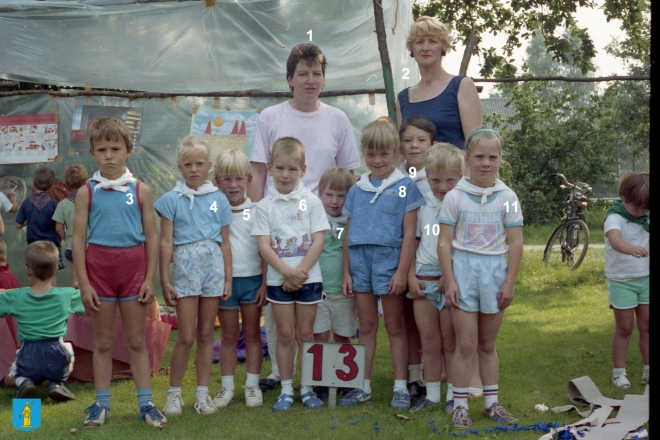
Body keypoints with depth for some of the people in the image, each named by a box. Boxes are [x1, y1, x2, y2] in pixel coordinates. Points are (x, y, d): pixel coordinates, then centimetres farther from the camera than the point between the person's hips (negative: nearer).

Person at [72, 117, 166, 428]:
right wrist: (84, 283, -6)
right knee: (103, 341, 10)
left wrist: (150, 278, -3)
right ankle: (101, 403, 19)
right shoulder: (87, 192, -1)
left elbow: (151, 236, 2)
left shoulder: (140, 190, 0)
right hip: (98, 265, 0)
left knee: (136, 340, 8)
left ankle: (145, 402, 14)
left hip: (133, 265, 0)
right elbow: (78, 239, -1)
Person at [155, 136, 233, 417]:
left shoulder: (219, 199, 7)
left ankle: (202, 393, 17)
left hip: (213, 268, 3)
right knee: (186, 337, -3)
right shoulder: (172, 199, 0)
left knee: (206, 334, 8)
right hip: (185, 267, -3)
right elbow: (166, 242, -2)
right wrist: (164, 281, -5)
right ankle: (174, 393, 11)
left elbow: (225, 243, 10)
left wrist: (228, 278, 7)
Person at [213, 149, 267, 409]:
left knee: (252, 334, 9)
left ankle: (252, 385, 17)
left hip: (252, 279, 0)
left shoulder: (257, 211, -1)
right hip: (225, 280, 0)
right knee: (229, 335, 10)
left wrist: (264, 284, -3)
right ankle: (227, 386, 18)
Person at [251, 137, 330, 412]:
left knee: (305, 333, 7)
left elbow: (318, 241, -5)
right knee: (285, 335, 6)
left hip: (309, 278, 0)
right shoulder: (265, 206, 1)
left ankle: (307, 387, 16)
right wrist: (287, 272, -16)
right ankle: (286, 389, 14)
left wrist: (301, 271, -14)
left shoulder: (312, 202, 0)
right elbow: (264, 246, -5)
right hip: (278, 280, 0)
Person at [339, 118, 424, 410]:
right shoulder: (356, 190, 10)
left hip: (389, 259, -4)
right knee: (366, 327, 10)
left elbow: (409, 232, -6)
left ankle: (400, 388, 12)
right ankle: (363, 387, 16)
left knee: (394, 327, 5)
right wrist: (346, 272, 7)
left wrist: (402, 271, -12)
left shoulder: (404, 187, -2)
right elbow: (348, 233, 11)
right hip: (360, 262, 4)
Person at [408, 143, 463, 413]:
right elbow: (412, 242, 10)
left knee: (450, 342, 6)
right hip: (424, 280, 3)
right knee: (429, 342, 10)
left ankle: (453, 395, 17)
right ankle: (431, 395, 19)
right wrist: (411, 276, 2)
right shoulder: (422, 204, 6)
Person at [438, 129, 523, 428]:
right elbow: (444, 242, -4)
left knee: (487, 344, 13)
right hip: (464, 269, -2)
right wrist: (449, 281, -9)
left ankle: (492, 403, 22)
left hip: (494, 271, 2)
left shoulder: (507, 198, 0)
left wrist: (509, 282, -4)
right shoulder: (455, 197, -4)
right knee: (466, 345, 0)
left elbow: (515, 244, 0)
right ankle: (460, 406, 9)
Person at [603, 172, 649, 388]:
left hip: (645, 279, 5)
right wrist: (631, 248, -60)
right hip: (621, 281, -5)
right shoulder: (615, 217, -19)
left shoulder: (646, 218, 1)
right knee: (624, 328, 2)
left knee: (645, 326, 10)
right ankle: (619, 371, 14)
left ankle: (647, 370, 20)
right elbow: (615, 239, -41)